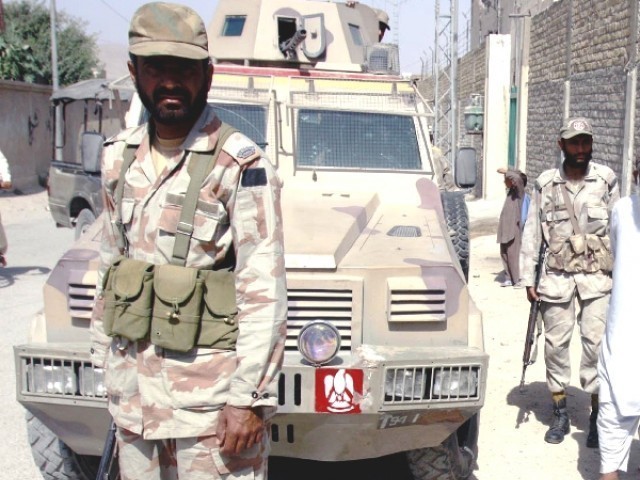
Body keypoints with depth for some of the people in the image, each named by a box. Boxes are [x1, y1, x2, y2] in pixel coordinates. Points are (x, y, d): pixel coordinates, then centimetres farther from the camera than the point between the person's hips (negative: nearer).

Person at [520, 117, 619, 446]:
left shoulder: (606, 179, 0)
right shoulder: (545, 183, 2)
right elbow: (532, 233, 4)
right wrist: (528, 278, 2)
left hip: (597, 276, -1)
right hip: (556, 277, 1)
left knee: (596, 343, -4)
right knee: (555, 344, 5)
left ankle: (597, 416, 10)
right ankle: (560, 414, 19)